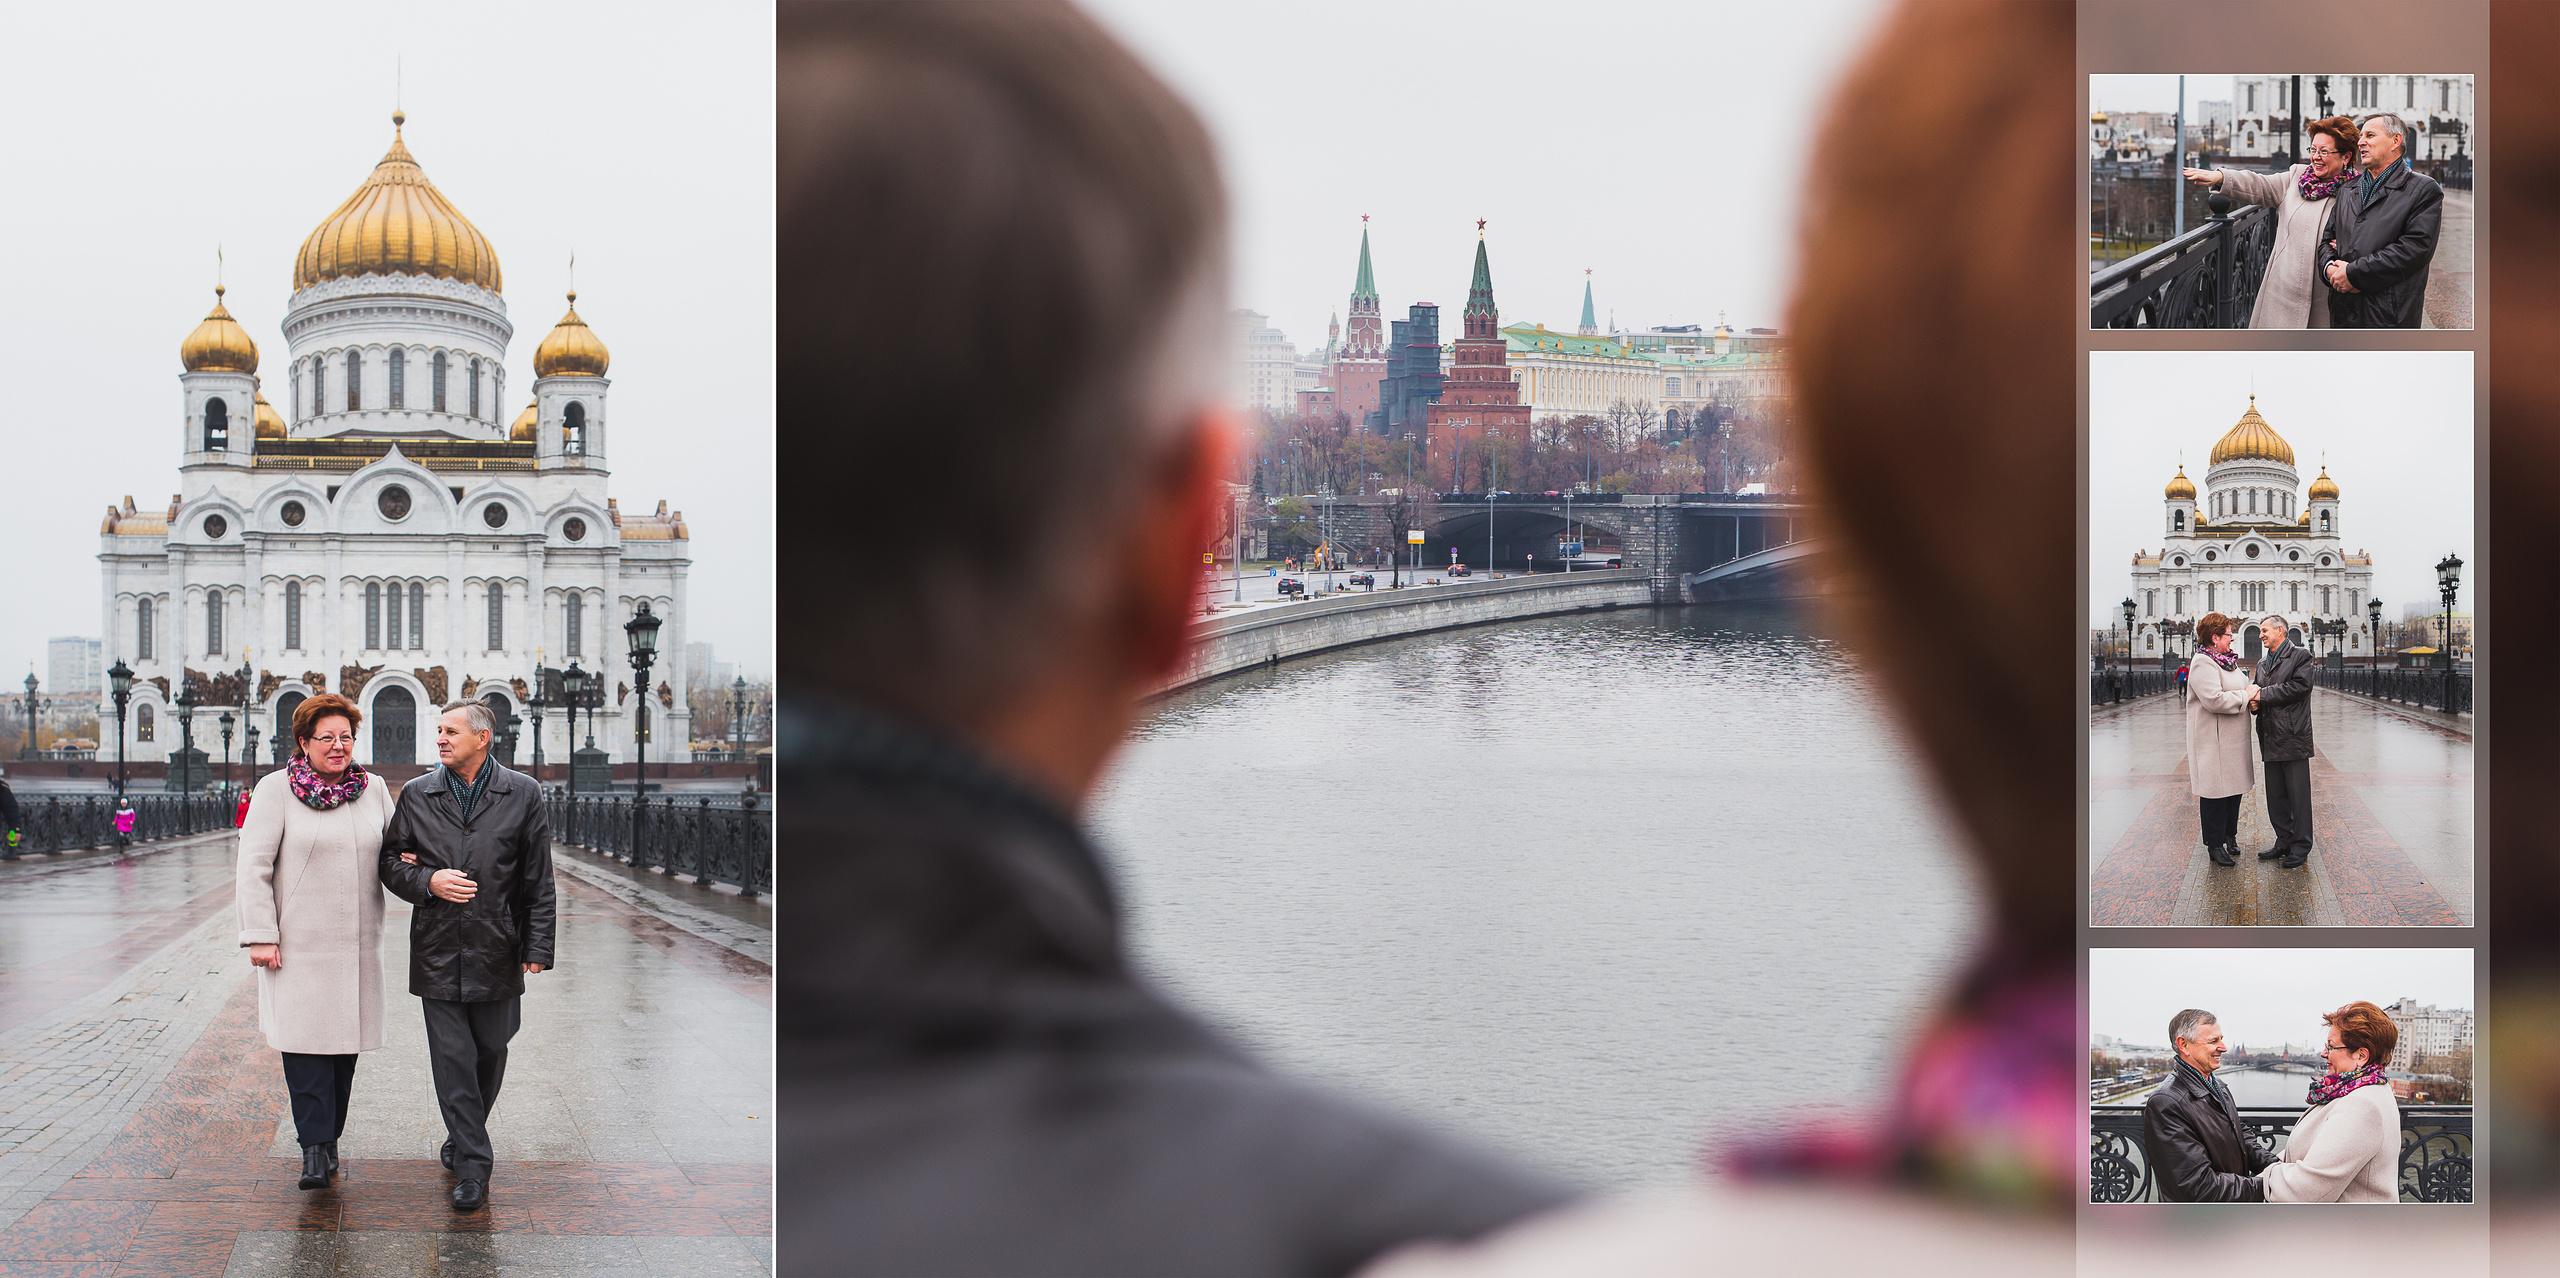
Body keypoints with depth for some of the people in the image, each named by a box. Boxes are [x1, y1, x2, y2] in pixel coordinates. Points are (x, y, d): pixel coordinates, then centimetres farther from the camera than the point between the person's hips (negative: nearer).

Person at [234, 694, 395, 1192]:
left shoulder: (374, 789, 9)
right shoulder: (277, 790, -3)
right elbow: (253, 866, -4)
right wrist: (260, 936, -10)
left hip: (357, 945, 4)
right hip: (299, 942, -4)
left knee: (345, 1043, 8)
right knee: (306, 1043, -7)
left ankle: (328, 1137, 20)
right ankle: (315, 1145, -2)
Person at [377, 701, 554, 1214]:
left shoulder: (522, 795, 0)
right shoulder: (416, 795, 5)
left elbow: (538, 880, 1)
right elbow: (391, 862, 10)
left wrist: (537, 948, -2)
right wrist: (427, 881, -11)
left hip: (497, 951, 0)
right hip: (437, 951, 0)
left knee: (489, 1052, 11)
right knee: (452, 1057, -2)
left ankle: (464, 1136, 34)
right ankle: (472, 1163, 3)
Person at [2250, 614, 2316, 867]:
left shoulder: (2301, 655, -3)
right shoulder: (2263, 663, 19)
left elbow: (2299, 686, -17)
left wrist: (2263, 695, -15)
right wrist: (2255, 704, -1)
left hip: (2293, 737, -7)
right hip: (2271, 739, 7)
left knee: (2298, 794, -3)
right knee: (2276, 795, 11)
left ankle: (2300, 847, 3)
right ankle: (2284, 842, 20)